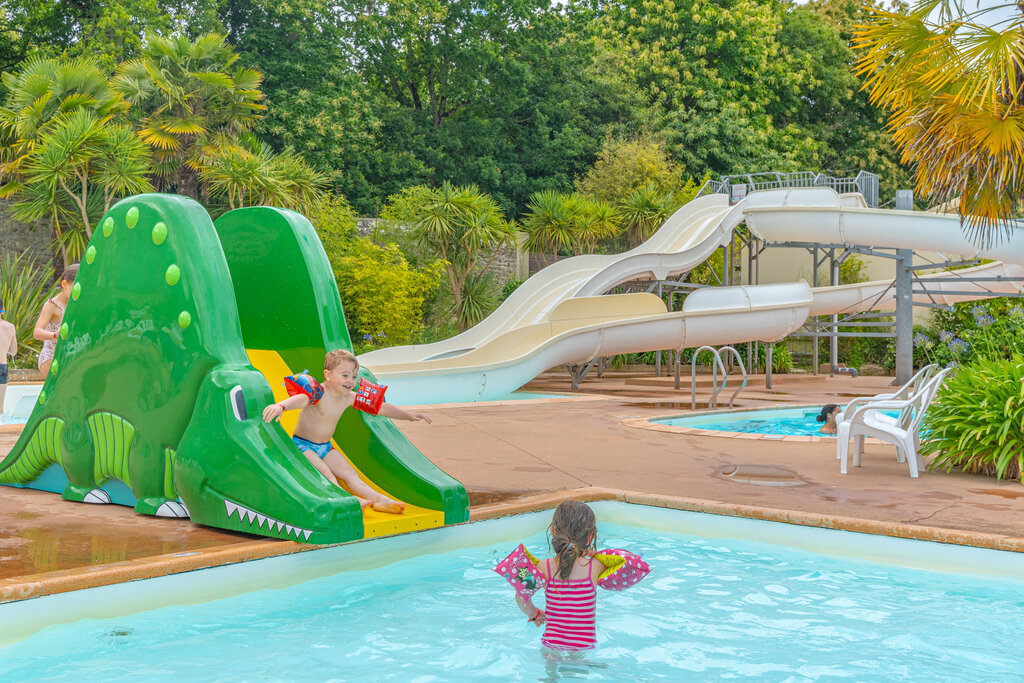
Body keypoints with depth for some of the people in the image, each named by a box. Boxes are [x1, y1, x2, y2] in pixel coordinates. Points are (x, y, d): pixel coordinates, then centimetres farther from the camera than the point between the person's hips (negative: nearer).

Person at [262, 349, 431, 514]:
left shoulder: (350, 398, -1)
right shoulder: (319, 393, -23)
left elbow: (380, 408, 8)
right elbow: (301, 399, -47)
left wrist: (409, 415, 9)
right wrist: (281, 406, -69)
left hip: (325, 447, 7)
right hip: (302, 445, -7)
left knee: (349, 474, -6)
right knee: (325, 474, -27)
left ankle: (379, 499, -18)